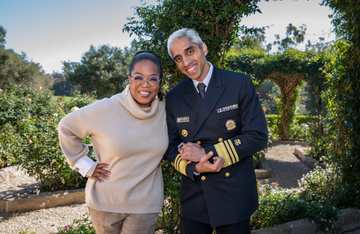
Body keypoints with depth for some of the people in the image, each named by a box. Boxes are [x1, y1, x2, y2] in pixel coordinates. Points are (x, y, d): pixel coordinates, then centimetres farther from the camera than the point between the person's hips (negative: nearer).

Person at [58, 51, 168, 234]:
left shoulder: (165, 112, -5)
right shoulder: (105, 109, -15)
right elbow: (66, 128, -3)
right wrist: (85, 165, -5)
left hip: (145, 204, 2)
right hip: (105, 202, -1)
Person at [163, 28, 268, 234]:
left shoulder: (240, 83, -8)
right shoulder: (174, 97, 1)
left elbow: (258, 136, -12)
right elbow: (171, 146, 4)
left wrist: (206, 152, -17)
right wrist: (194, 167, -16)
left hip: (235, 195, -2)